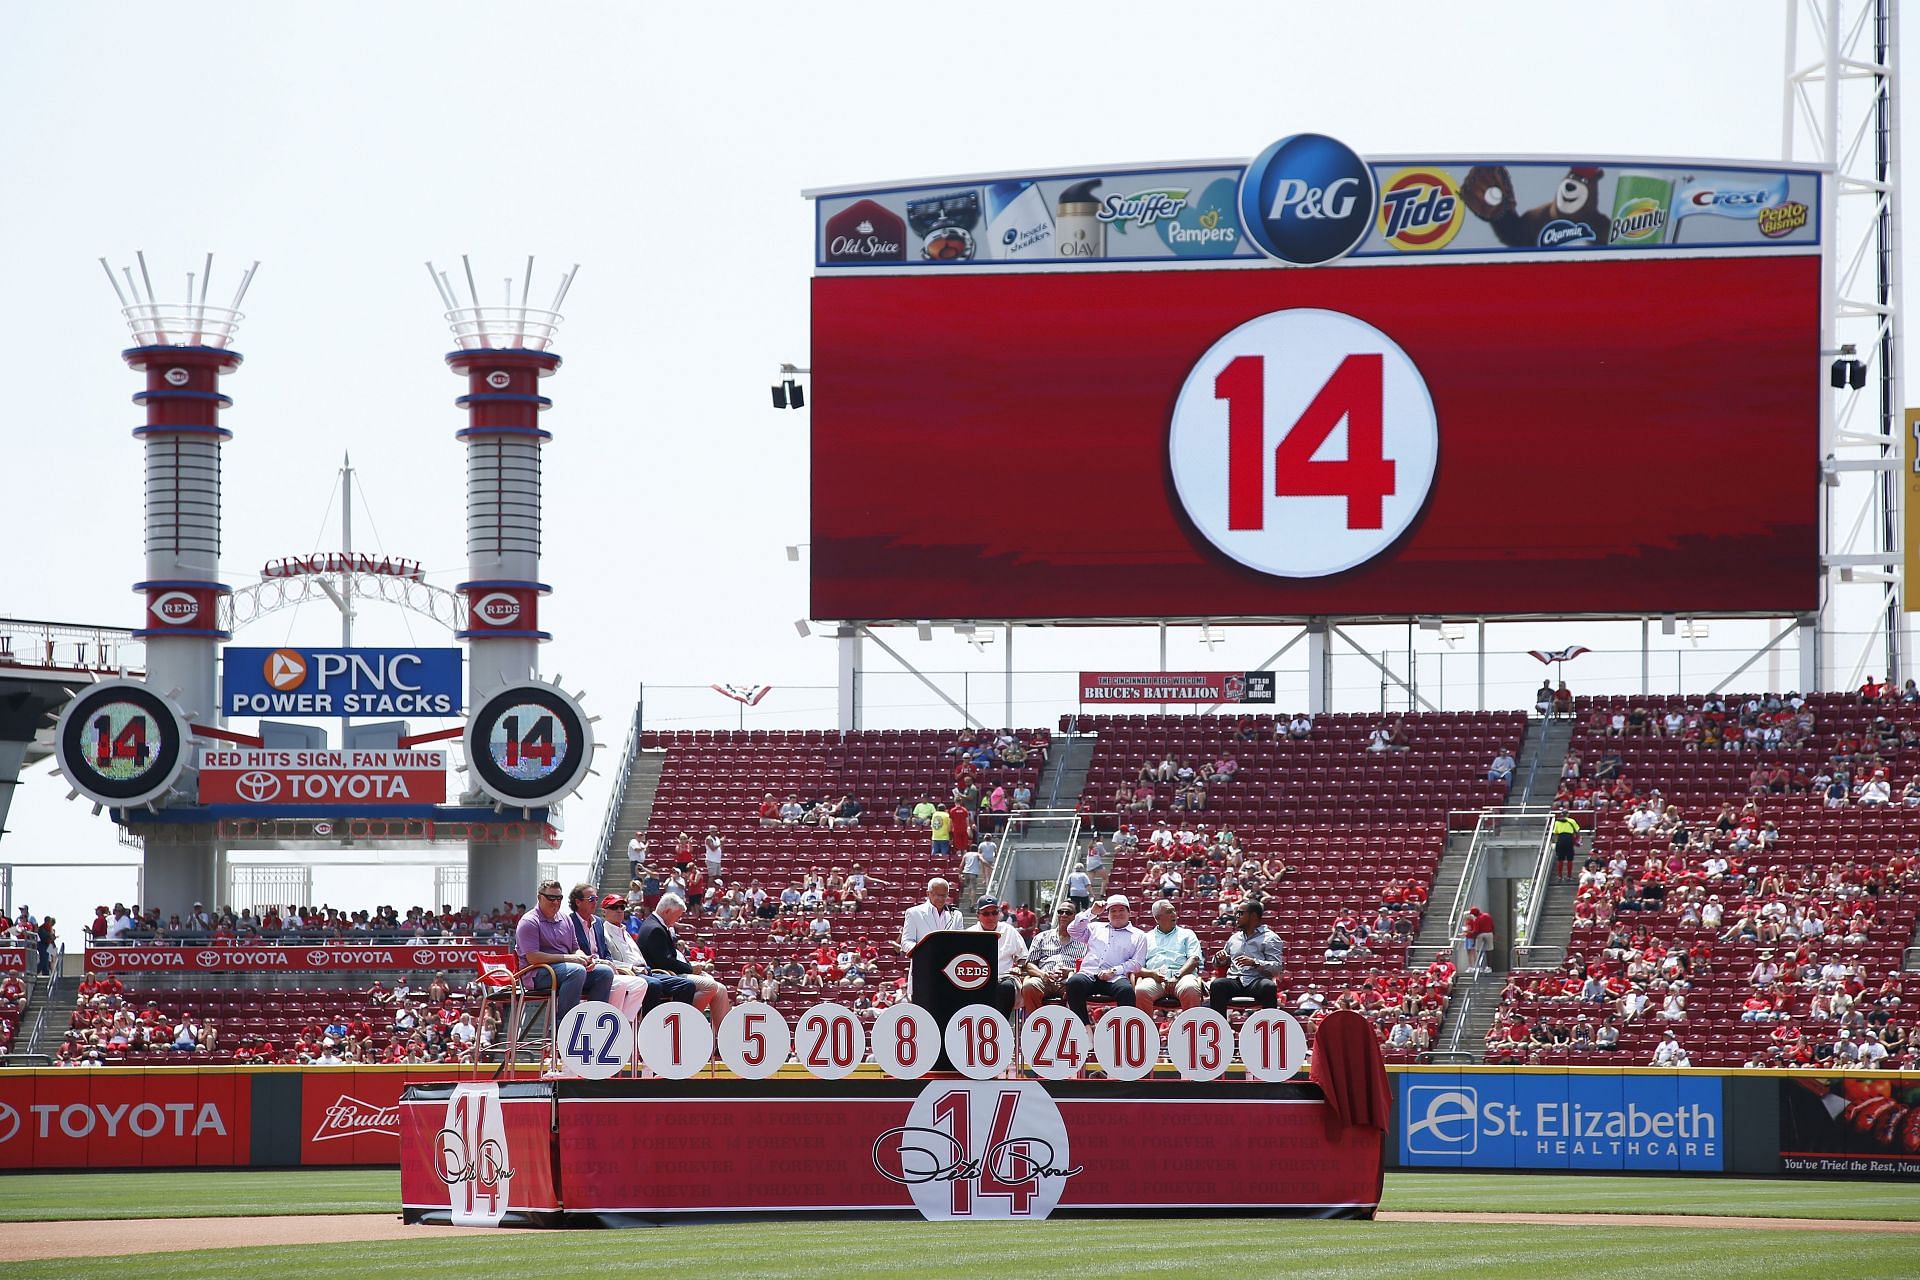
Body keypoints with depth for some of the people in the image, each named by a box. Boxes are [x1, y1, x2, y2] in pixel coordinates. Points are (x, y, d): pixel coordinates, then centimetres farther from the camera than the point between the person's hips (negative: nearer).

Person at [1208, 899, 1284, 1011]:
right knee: (1217, 985, -30)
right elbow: (1217, 965, 33)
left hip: (1256, 980, -4)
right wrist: (1219, 959, 8)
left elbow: (1276, 967, -3)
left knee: (1268, 986, -38)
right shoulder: (1234, 938, 26)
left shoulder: (1270, 938, 9)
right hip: (1234, 981, 4)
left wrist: (1254, 963, -19)